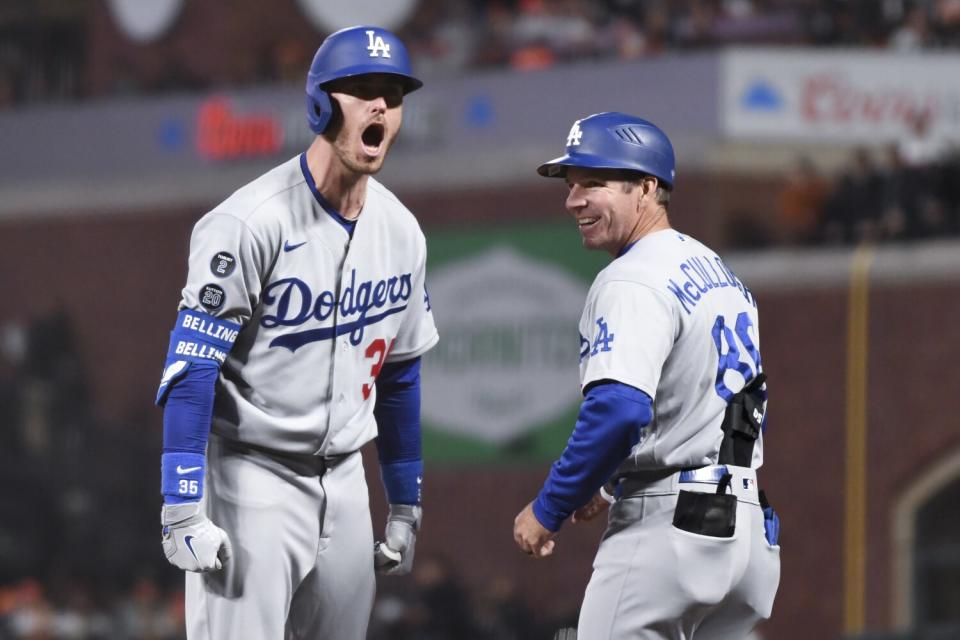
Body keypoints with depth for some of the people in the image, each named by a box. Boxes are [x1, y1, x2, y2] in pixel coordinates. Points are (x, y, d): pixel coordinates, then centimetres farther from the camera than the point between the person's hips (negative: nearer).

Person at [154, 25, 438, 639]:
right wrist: (184, 512, -23)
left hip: (344, 480, 7)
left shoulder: (401, 232, 6)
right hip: (252, 478, -7)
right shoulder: (251, 222, -16)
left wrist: (406, 507, 17)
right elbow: (191, 366, -18)